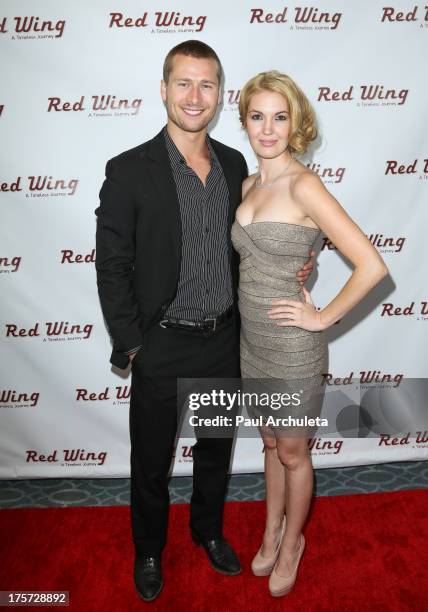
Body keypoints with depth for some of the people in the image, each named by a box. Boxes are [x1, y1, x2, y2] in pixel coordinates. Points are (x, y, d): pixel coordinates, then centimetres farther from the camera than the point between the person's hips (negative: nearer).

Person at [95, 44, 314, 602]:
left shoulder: (234, 165, 2)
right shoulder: (129, 171, -12)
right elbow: (112, 266, -10)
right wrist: (129, 344, -11)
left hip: (224, 341, 4)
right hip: (161, 347, -4)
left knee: (216, 448, 22)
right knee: (151, 459, 16)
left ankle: (209, 529, 50)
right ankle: (149, 549, 43)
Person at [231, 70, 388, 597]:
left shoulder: (304, 186, -19)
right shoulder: (248, 185, 5)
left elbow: (371, 265, -22)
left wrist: (323, 317, -16)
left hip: (292, 345, -6)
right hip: (252, 337, 7)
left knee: (292, 453, 15)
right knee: (270, 442, 23)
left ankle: (291, 543, 41)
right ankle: (271, 534, 46)